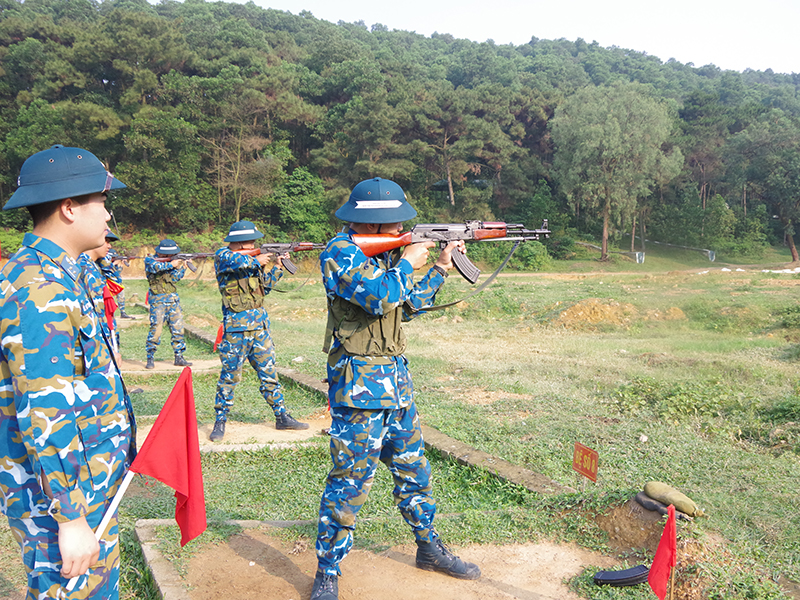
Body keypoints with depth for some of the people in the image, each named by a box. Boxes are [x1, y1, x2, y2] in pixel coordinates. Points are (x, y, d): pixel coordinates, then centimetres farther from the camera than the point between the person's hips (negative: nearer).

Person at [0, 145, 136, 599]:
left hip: (86, 482, 10)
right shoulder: (42, 293, -24)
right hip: (58, 491, -10)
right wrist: (70, 518, -24)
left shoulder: (53, 274, 9)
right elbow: (45, 415, -27)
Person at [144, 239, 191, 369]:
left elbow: (175, 278, 3)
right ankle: (150, 358, 3)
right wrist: (171, 264, -21)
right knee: (156, 329, -9)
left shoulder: (171, 260, 12)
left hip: (173, 299, 5)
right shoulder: (149, 259, -2)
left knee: (178, 329, 3)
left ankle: (179, 357, 10)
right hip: (158, 300, -5)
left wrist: (179, 266, -10)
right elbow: (155, 267, -25)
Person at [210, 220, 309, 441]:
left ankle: (282, 417, 16)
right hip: (236, 325, -6)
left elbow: (264, 286, 19)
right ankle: (220, 422, 10)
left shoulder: (251, 258, 16)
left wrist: (277, 267, 9)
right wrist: (257, 260, -13)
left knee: (269, 372, 9)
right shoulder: (222, 255, -4)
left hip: (259, 324, 6)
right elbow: (236, 261, -28)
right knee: (230, 375, -1)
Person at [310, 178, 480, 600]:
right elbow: (380, 297, -27)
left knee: (414, 470, 18)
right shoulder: (341, 253, -13)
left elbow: (408, 306, 23)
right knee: (350, 481, -2)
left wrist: (441, 268, 19)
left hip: (396, 382, 9)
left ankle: (429, 548, 35)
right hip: (359, 387, -8)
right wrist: (408, 262, -12)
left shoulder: (384, 253, 13)